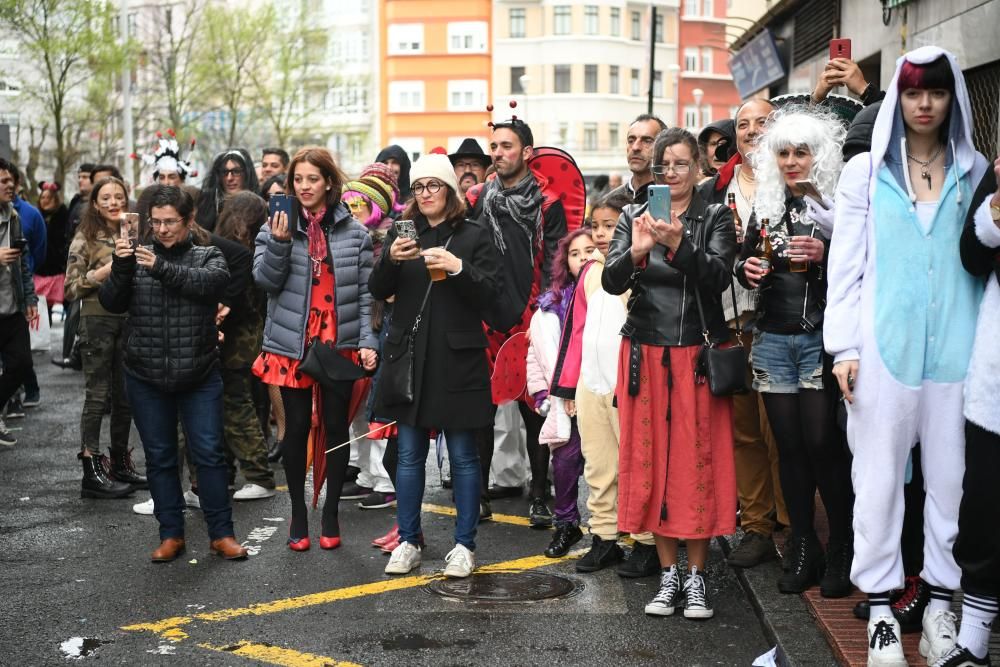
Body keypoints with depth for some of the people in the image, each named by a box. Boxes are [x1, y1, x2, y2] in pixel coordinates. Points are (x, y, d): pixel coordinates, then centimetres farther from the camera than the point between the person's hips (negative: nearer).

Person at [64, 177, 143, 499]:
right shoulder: (85, 239, -3)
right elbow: (72, 287, -7)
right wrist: (103, 272, -18)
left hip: (129, 320, 5)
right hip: (98, 320, -5)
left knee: (125, 396, 10)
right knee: (98, 396, -4)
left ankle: (121, 464, 21)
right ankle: (92, 471, -1)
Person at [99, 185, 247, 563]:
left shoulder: (208, 256, 1)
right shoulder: (138, 257, 4)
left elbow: (211, 281, -21)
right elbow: (112, 304, -5)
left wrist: (162, 268, -30)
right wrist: (120, 268, -23)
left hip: (199, 377, -2)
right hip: (146, 378, 2)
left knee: (209, 453, 0)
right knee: (159, 457, 8)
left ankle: (221, 534, 9)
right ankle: (171, 535, 18)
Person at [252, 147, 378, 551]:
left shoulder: (354, 231, 1)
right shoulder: (277, 226, 1)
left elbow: (365, 292, 2)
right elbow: (265, 280, -7)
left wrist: (367, 340, -5)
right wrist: (280, 243, -22)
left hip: (340, 343, 0)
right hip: (293, 344, 0)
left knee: (336, 427, 7)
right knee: (297, 428, 5)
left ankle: (331, 514, 19)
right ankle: (298, 514, 19)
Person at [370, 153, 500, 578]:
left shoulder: (474, 236, 1)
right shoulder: (402, 233, 10)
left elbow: (488, 292, -7)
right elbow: (379, 292, 3)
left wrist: (457, 268, -23)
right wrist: (390, 260, -16)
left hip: (457, 358, -3)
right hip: (408, 354, 3)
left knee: (462, 455, 3)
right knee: (410, 453, 9)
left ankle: (464, 545, 12)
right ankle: (408, 542, 19)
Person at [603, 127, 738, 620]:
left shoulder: (715, 218, 3)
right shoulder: (633, 218, 7)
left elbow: (719, 277, -13)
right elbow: (611, 282, -5)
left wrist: (678, 247, -29)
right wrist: (636, 252, -25)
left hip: (698, 354, -2)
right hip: (645, 354, 2)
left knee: (698, 460, 0)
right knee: (651, 459, 4)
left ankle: (696, 577, 11)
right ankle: (668, 575, 16)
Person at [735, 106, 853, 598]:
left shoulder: (837, 204, -2)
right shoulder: (765, 207, 12)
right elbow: (745, 265, 20)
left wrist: (826, 256, -21)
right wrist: (747, 269, -2)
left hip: (821, 338, -4)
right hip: (772, 340, 5)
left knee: (821, 443, -6)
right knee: (788, 444, 7)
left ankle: (843, 548, 8)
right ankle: (803, 548, 17)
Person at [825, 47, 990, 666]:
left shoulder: (975, 171, 10)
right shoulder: (866, 172, 5)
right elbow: (845, 265, 3)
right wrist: (844, 347, -4)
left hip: (956, 349, 2)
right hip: (885, 348, -1)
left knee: (951, 476, 5)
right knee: (880, 478, 2)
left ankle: (942, 600, 17)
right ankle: (881, 607, 10)